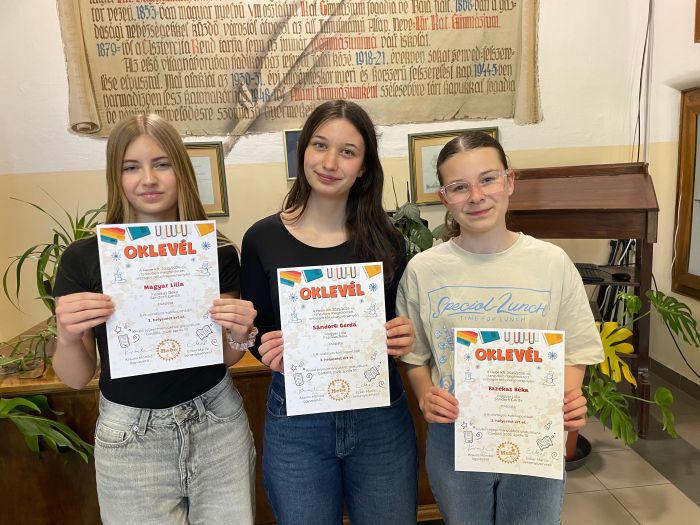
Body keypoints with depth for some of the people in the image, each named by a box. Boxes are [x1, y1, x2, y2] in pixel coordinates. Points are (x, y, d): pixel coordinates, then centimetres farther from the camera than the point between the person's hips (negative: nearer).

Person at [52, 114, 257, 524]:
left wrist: (240, 336, -17)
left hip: (217, 425, 1)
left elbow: (226, 358, 4)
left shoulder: (217, 251, -7)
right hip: (129, 436, 0)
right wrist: (68, 338, -22)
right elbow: (76, 379, -2)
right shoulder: (83, 258, -10)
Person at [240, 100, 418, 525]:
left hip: (380, 419, 1)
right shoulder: (263, 239, -6)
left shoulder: (386, 241, -4)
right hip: (296, 424, 0)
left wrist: (403, 338, -16)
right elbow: (257, 334, 1)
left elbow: (400, 329, 5)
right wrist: (273, 354, -19)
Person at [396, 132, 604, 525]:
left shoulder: (552, 262, -7)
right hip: (453, 440, 0)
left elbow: (573, 352, 0)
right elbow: (415, 356, 1)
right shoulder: (423, 270, -8)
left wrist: (570, 400, -18)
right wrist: (426, 396, -16)